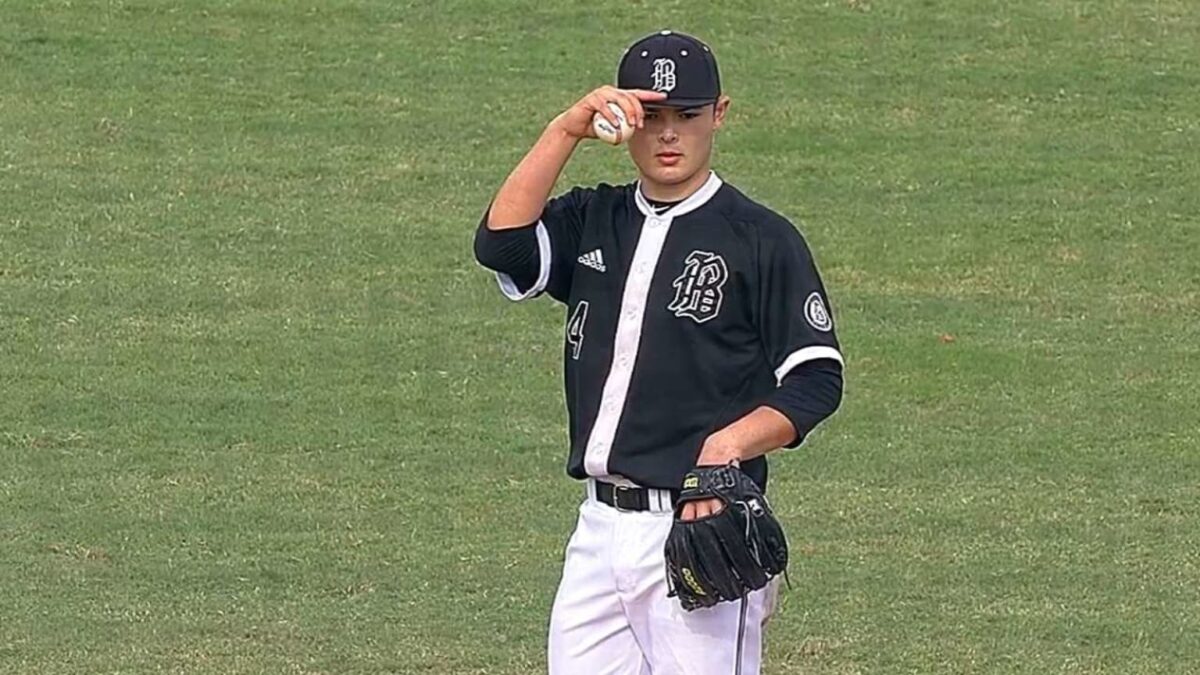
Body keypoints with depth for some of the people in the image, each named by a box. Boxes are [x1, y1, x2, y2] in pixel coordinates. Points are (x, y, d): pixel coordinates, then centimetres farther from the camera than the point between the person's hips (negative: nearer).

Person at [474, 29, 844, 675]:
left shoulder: (761, 239, -2)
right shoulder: (592, 222, 13)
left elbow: (817, 379, -5)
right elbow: (500, 243, -6)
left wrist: (729, 444, -20)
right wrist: (567, 130, -11)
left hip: (701, 527, -6)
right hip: (599, 528, 6)